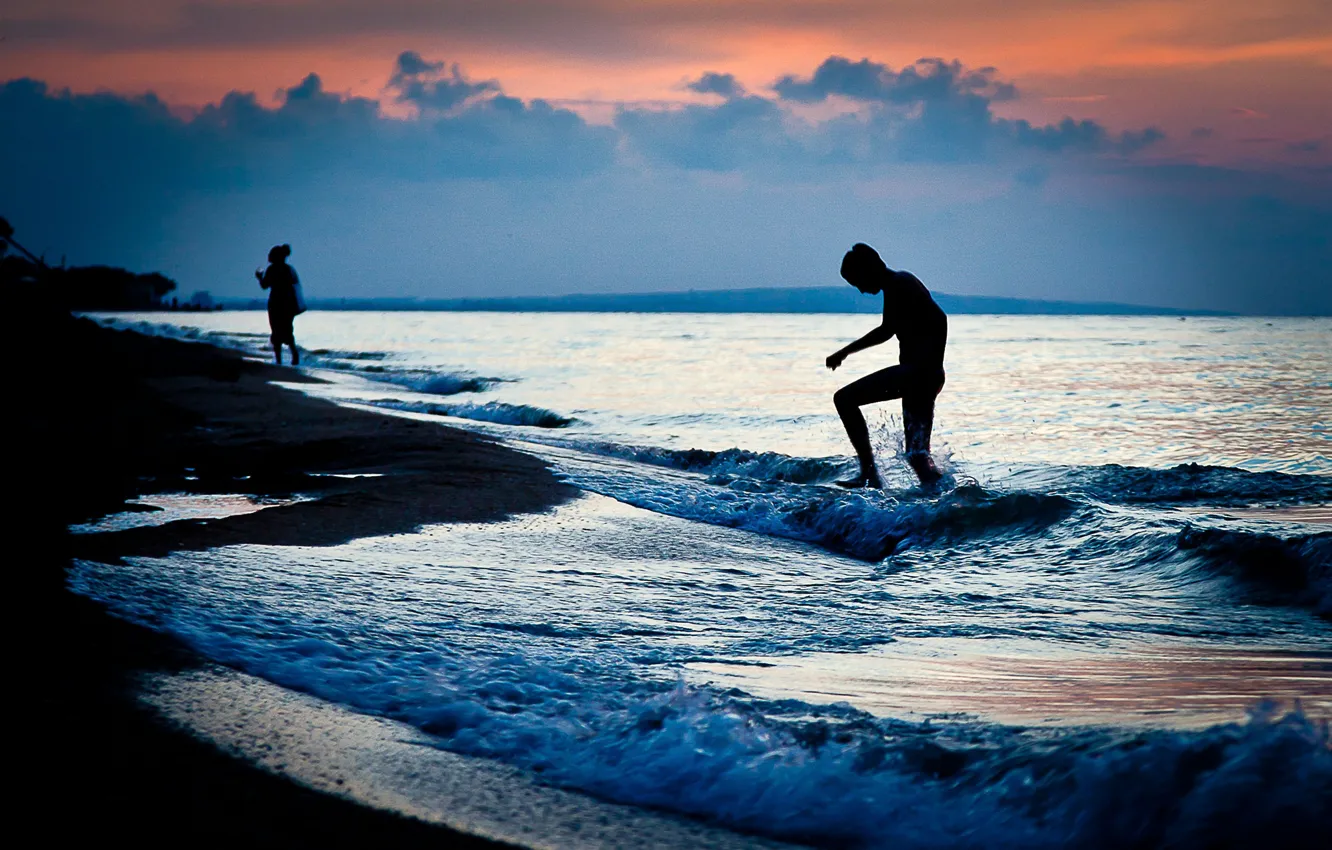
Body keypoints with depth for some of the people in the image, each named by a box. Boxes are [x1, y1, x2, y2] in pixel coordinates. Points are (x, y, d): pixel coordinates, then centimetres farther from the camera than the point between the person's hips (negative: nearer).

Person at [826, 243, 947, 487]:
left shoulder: (898, 286, -12)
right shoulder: (901, 283, 19)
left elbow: (939, 320, -24)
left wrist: (931, 368, -26)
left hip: (918, 373, -10)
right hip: (916, 373, 10)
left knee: (845, 399, -8)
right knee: (917, 452, 11)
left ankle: (869, 474, -10)